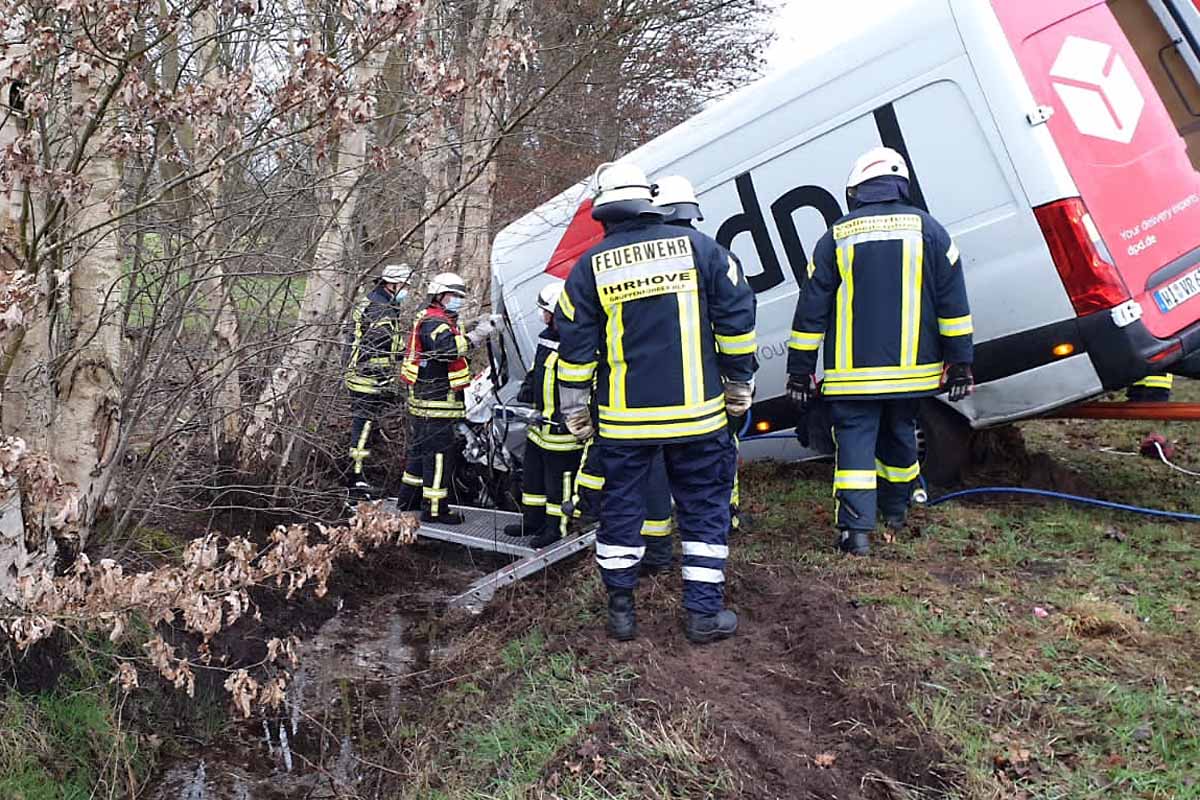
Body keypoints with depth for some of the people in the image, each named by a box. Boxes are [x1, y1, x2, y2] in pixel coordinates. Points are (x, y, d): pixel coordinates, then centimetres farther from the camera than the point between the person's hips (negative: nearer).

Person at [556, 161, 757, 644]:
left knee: (621, 510, 13)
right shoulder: (698, 247, -1)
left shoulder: (589, 267, -1)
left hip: (623, 420, 0)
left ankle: (621, 611, 21)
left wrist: (575, 413, 11)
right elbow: (737, 318, 1)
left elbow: (576, 349, 2)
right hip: (697, 413, 0)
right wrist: (739, 383, 11)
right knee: (705, 508, 12)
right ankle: (704, 613, 15)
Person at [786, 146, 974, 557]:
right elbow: (953, 302, 1)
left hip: (854, 371, -2)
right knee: (900, 434, 19)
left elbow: (811, 310, -1)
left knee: (855, 438, 1)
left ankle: (856, 528, -8)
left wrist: (800, 370, 5)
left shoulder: (837, 236, -1)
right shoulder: (927, 229, 2)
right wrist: (960, 363, 6)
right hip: (910, 369, 3)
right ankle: (896, 509, 37)